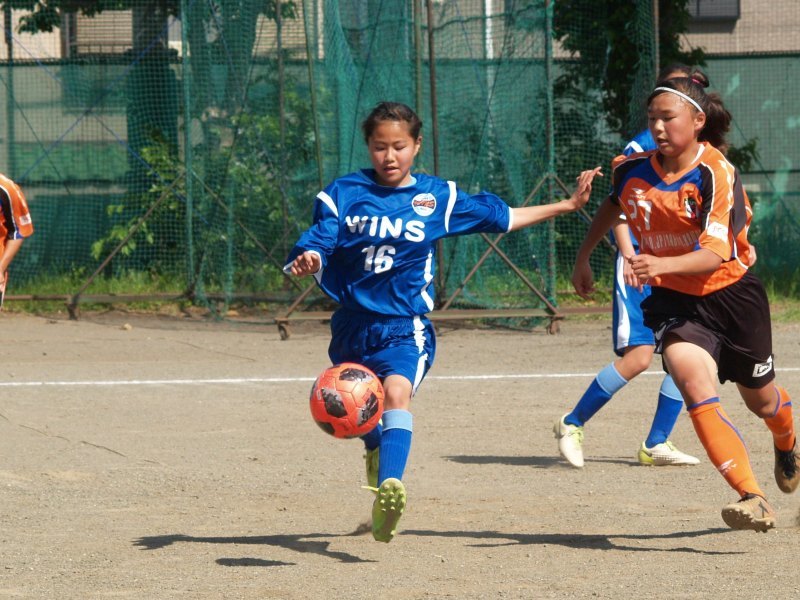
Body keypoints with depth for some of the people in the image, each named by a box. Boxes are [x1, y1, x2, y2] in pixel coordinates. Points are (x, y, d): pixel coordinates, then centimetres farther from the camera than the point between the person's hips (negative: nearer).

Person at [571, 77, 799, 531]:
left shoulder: (716, 174, -22)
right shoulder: (633, 170, -6)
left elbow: (715, 254, -31)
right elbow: (613, 205, 19)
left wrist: (661, 264, -46)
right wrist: (584, 258, 25)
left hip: (731, 294, -2)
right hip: (674, 302, 2)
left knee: (760, 397, 20)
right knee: (695, 384, -28)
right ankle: (753, 498, -35)